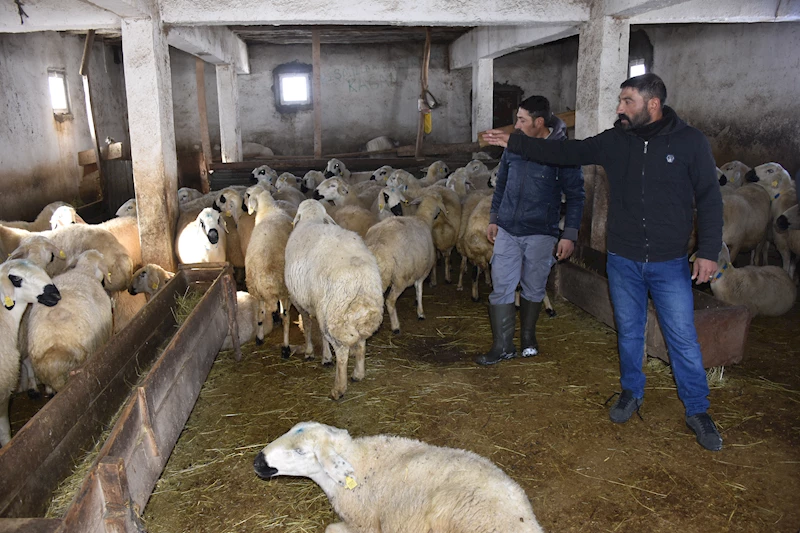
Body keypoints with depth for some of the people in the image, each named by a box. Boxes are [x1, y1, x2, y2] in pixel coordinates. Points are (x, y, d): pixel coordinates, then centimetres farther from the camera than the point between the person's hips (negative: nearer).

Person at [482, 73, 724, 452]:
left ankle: (697, 411, 21)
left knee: (683, 338, 3)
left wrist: (708, 251, -9)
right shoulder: (614, 141, -1)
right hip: (623, 260, 3)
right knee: (629, 331, 15)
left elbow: (709, 198, -4)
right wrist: (513, 143, -2)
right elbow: (564, 152, 2)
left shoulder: (690, 141, -7)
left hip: (670, 263, -2)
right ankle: (631, 393, 35)